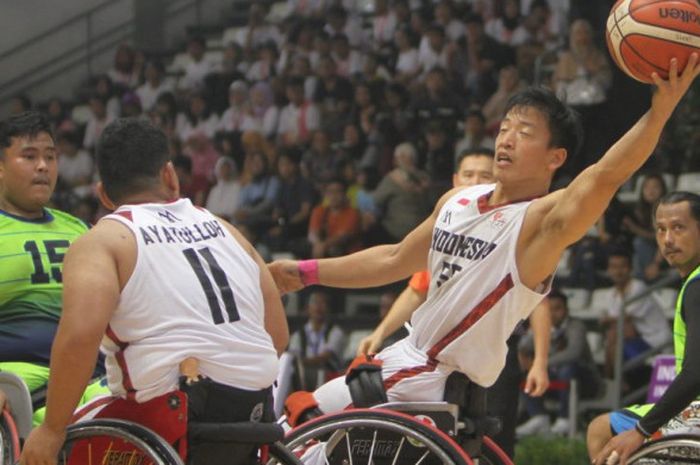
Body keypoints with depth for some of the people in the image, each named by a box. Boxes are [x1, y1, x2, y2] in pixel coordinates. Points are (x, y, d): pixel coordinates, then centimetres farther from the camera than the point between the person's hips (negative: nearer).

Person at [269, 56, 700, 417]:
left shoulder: (543, 221, -19)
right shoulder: (457, 201, 5)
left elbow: (606, 176, -38)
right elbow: (396, 260, 20)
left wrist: (662, 106, -52)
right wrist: (306, 273, 21)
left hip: (446, 384, -8)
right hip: (407, 358, 8)